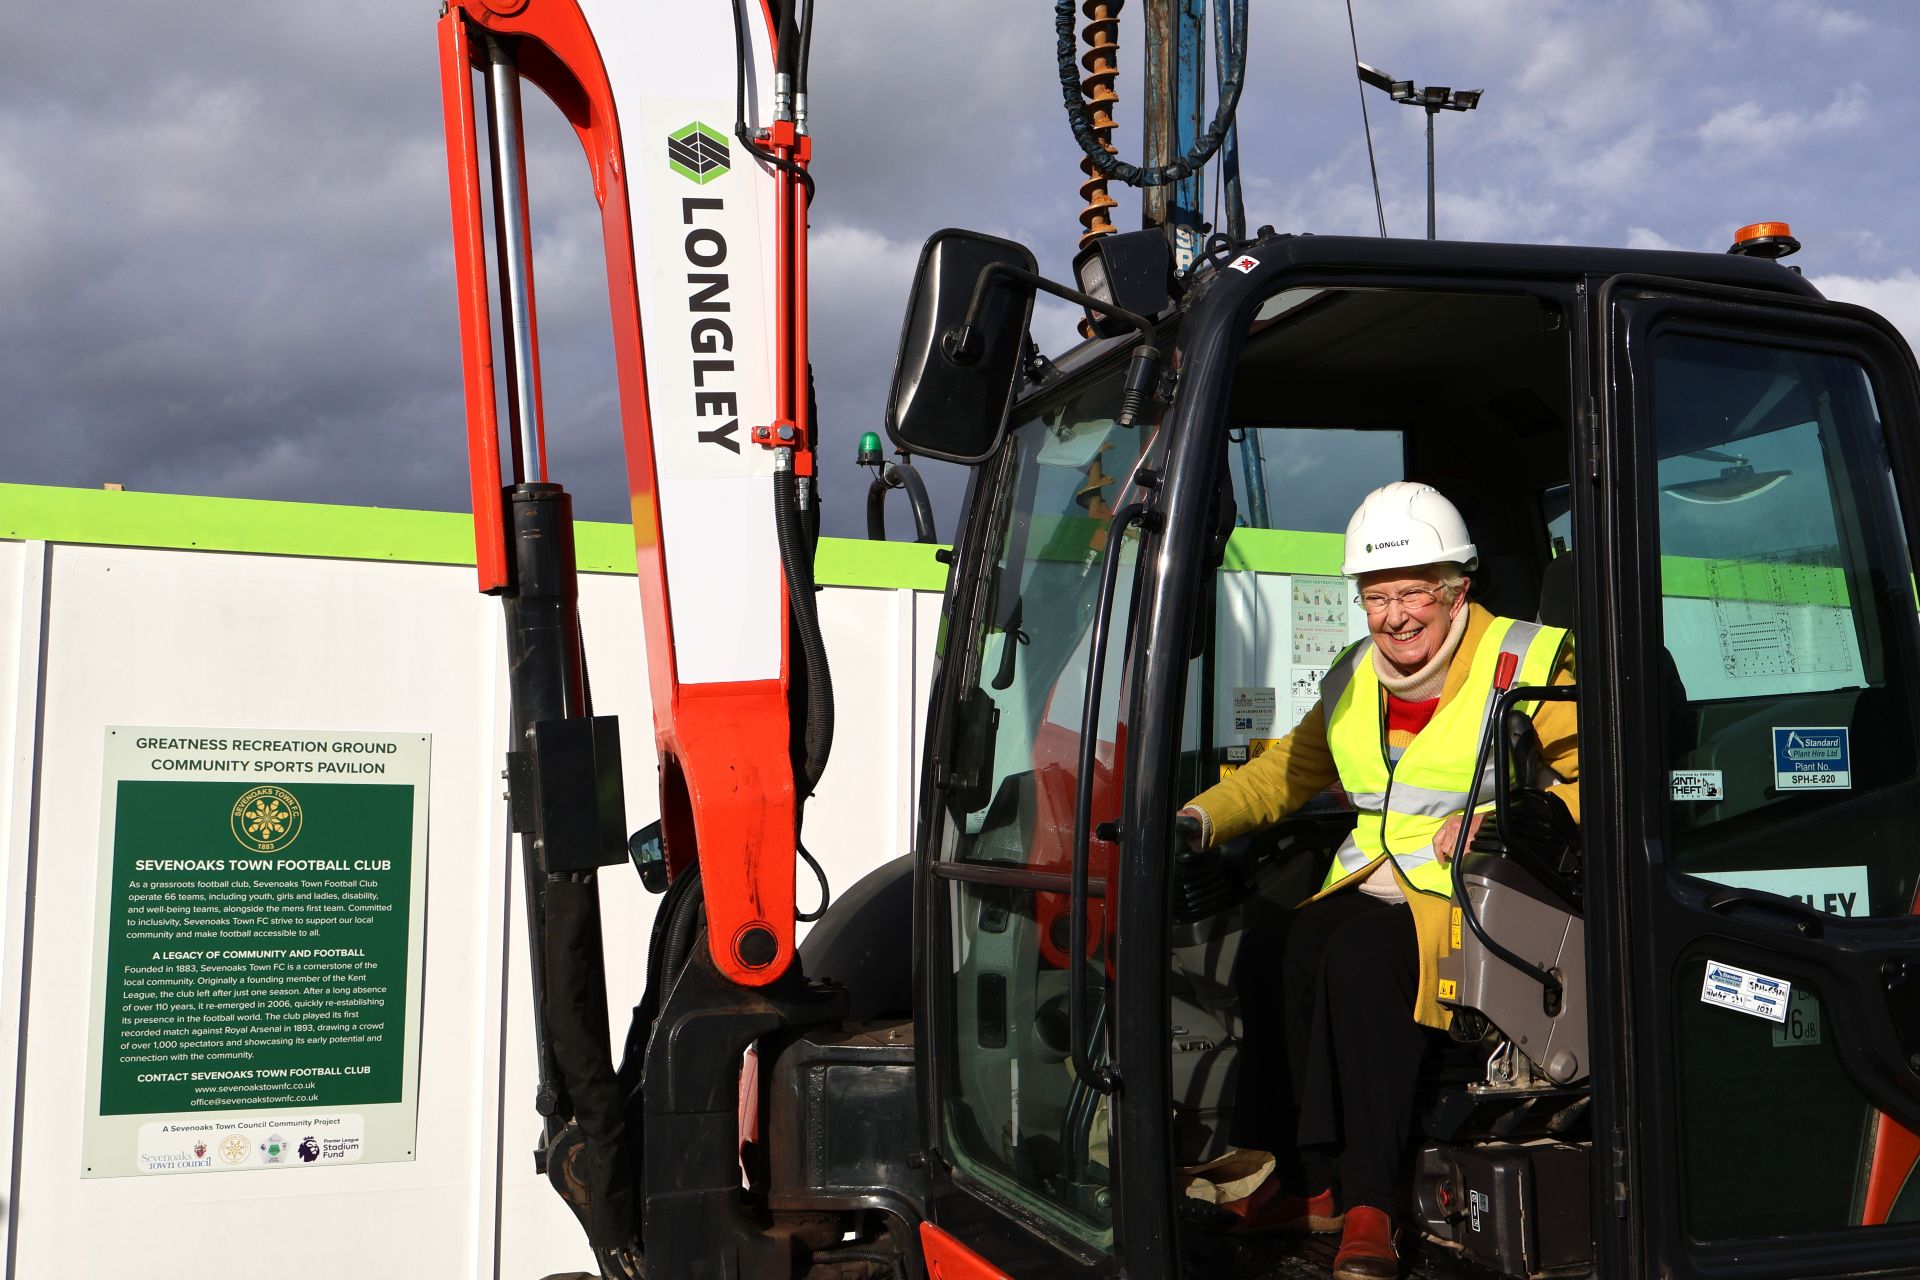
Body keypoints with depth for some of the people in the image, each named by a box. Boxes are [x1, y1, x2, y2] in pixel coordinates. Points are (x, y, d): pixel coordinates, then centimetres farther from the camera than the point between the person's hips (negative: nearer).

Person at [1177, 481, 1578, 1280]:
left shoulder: (1527, 665, -2)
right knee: (1271, 952, -19)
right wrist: (1201, 820, 5)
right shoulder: (1352, 684, 16)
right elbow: (1284, 771, 21)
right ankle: (1298, 1180, -8)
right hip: (1374, 885, 6)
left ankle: (1368, 1206, -26)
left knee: (1362, 958, -32)